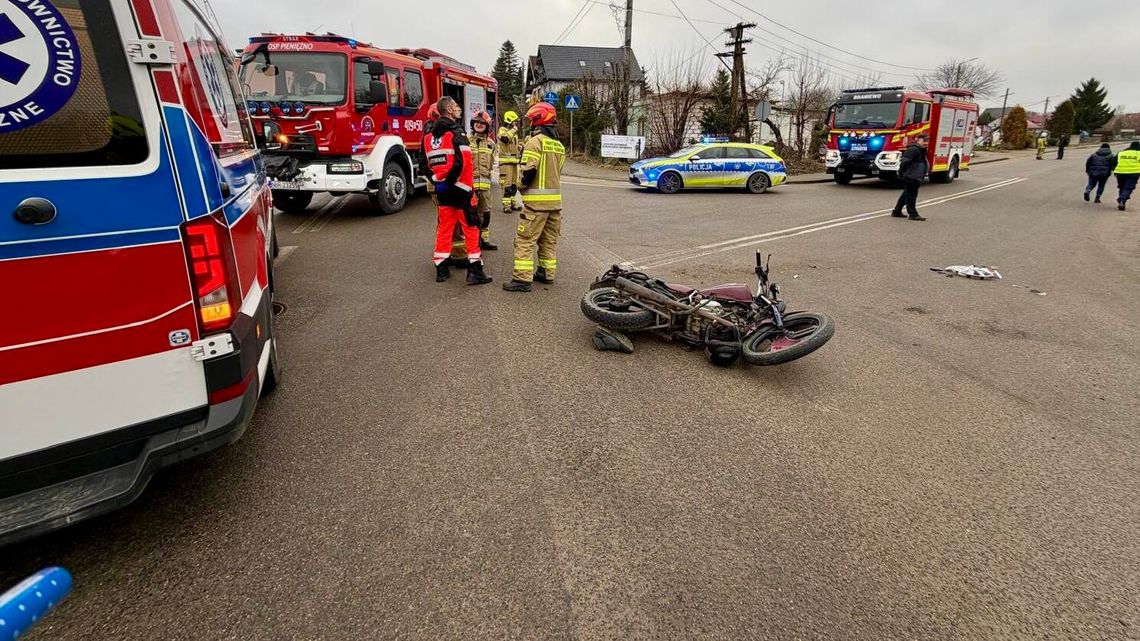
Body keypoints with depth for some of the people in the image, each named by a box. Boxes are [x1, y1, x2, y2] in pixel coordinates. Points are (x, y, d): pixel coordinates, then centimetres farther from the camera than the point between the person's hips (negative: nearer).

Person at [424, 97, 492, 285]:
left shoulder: (429, 136, 11)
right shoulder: (456, 133, -12)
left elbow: (427, 163, 14)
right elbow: (462, 163, -20)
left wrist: (438, 181, 17)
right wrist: (450, 181, -10)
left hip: (442, 191, 7)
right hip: (460, 190, -7)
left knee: (444, 229, 13)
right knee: (471, 229, -1)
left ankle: (441, 270, 16)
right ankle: (475, 271, -3)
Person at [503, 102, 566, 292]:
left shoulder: (535, 142, -12)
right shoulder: (559, 145, 13)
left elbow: (528, 171, -18)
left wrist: (520, 185, -1)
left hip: (536, 200, -8)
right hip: (555, 199, 8)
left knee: (525, 240, -5)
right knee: (549, 240, 16)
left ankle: (522, 278, -8)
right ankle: (547, 273, 24)